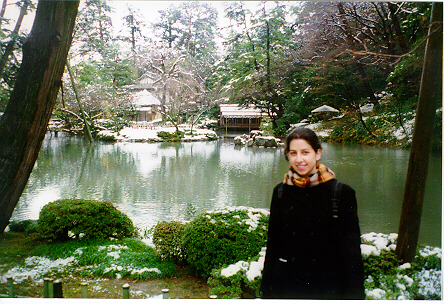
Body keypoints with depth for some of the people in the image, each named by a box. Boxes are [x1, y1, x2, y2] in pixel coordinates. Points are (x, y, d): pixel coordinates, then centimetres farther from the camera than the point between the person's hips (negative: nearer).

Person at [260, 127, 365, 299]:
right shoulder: (281, 192, -1)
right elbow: (272, 244, 4)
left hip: (327, 287, -2)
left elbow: (352, 252, -6)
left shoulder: (342, 194, -9)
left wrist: (354, 295, -8)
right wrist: (267, 291, 5)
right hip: (286, 285, 2)